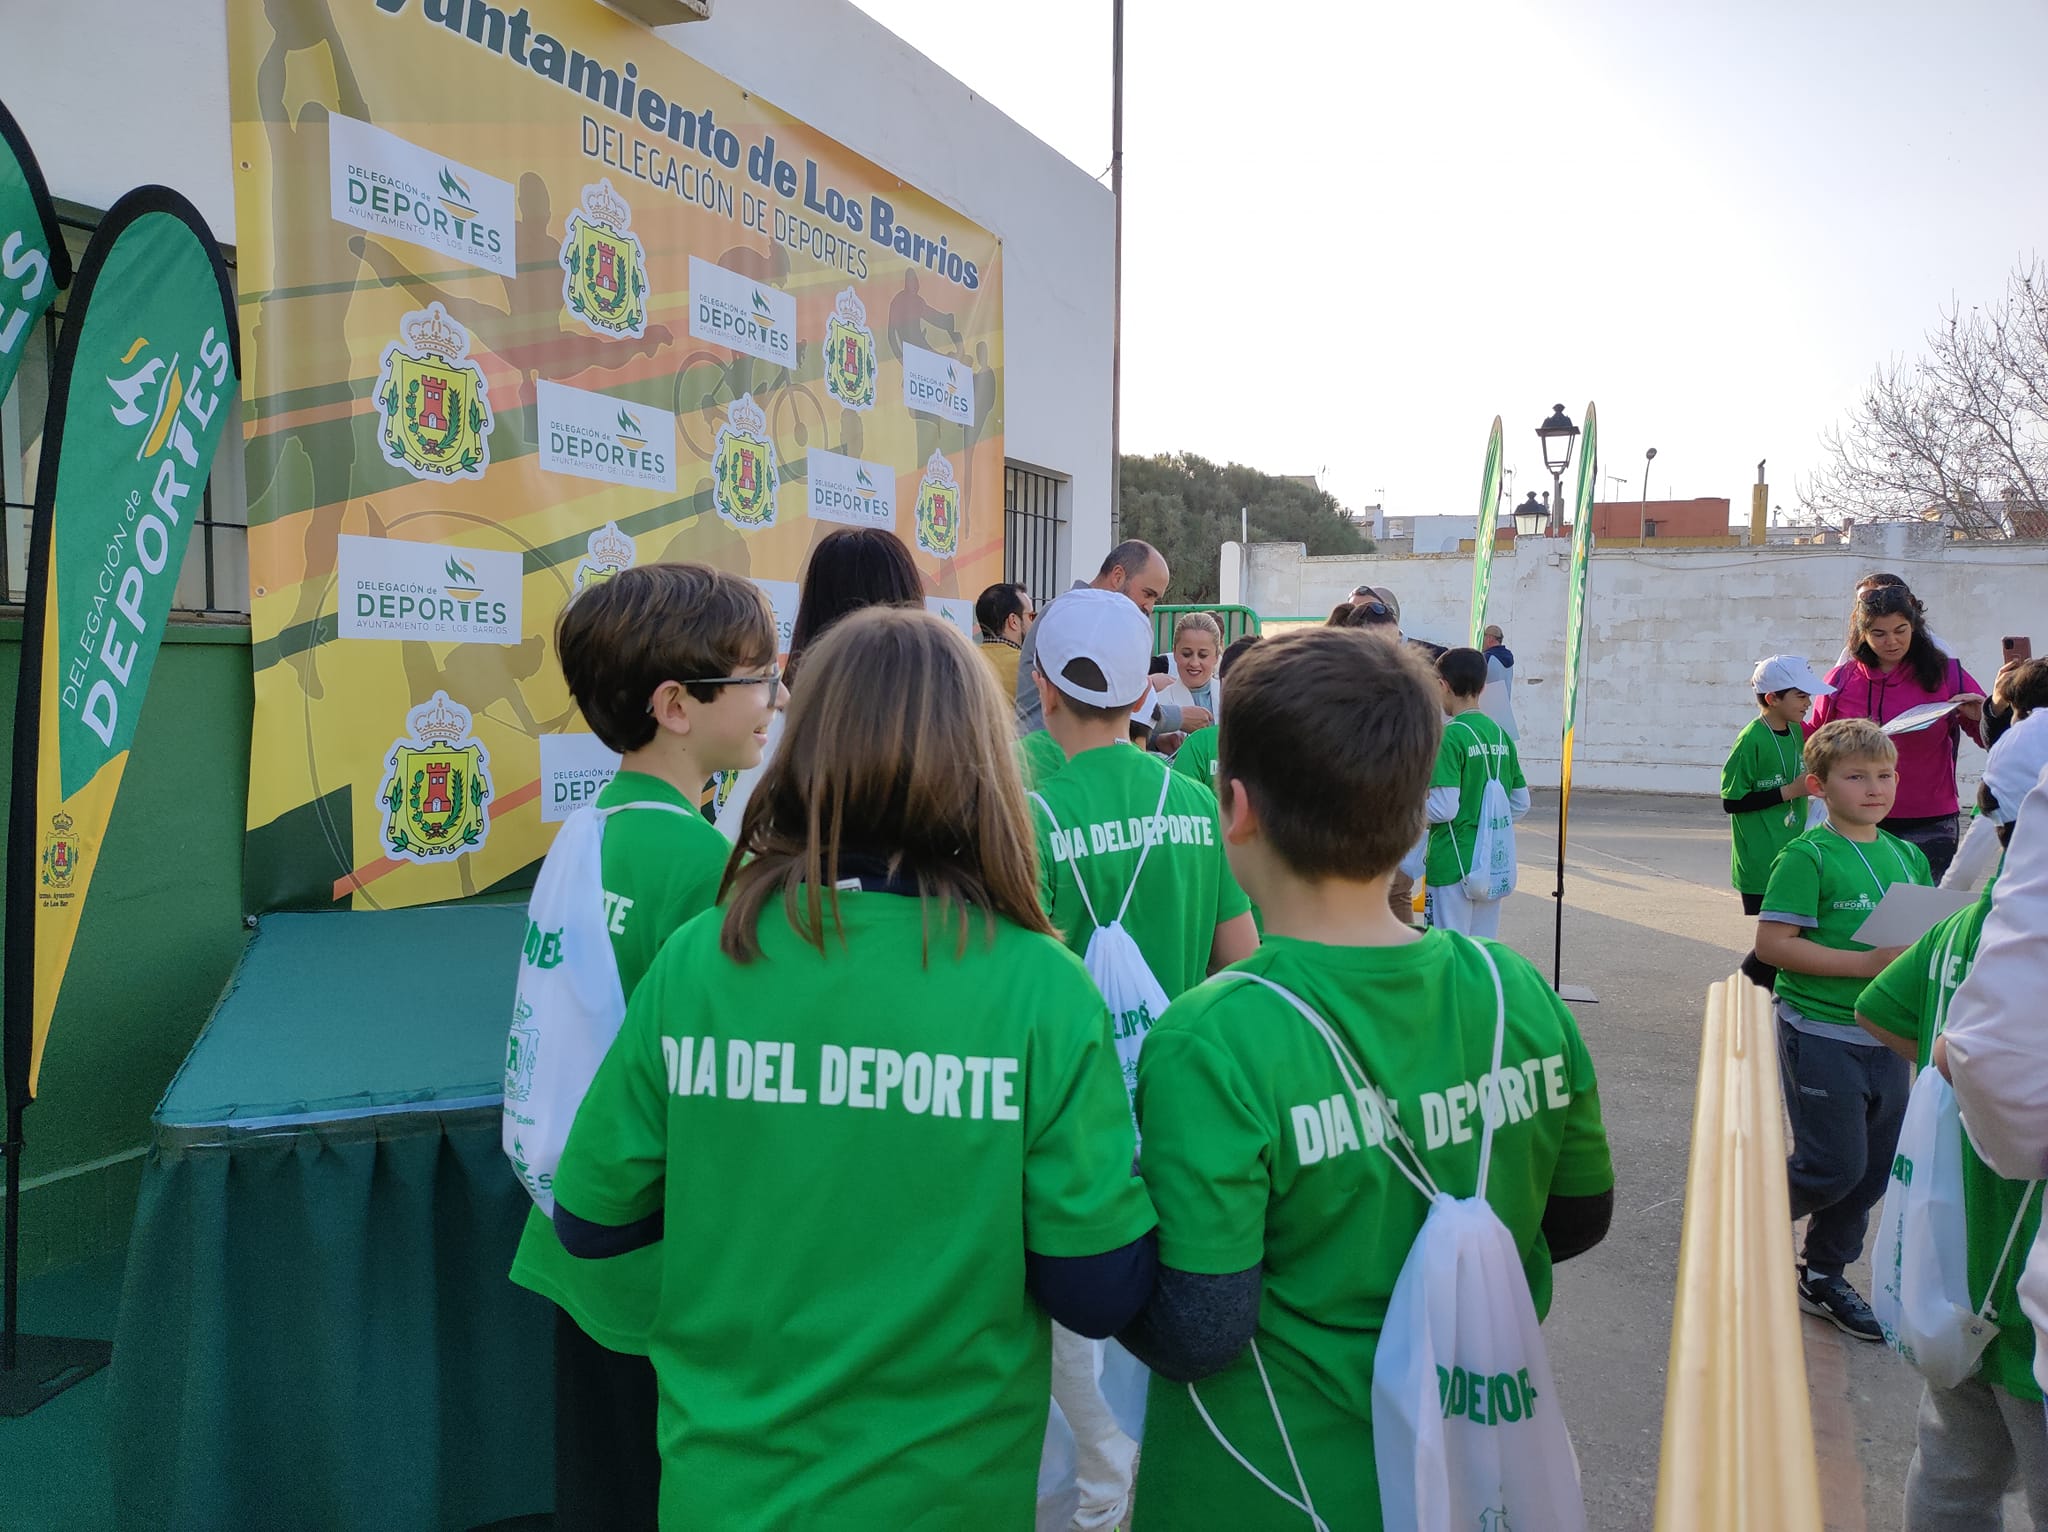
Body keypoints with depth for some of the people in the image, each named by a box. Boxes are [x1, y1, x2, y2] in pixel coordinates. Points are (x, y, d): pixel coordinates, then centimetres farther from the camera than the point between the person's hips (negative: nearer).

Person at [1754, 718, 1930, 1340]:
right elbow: (1773, 943, -18)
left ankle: (1823, 1275, 30)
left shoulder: (1907, 856, 9)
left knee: (1874, 1171, 13)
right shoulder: (1808, 856, -13)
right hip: (1821, 1036, -7)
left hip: (1886, 1038, 7)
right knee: (1834, 1166, -6)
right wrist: (1866, 964, -22)